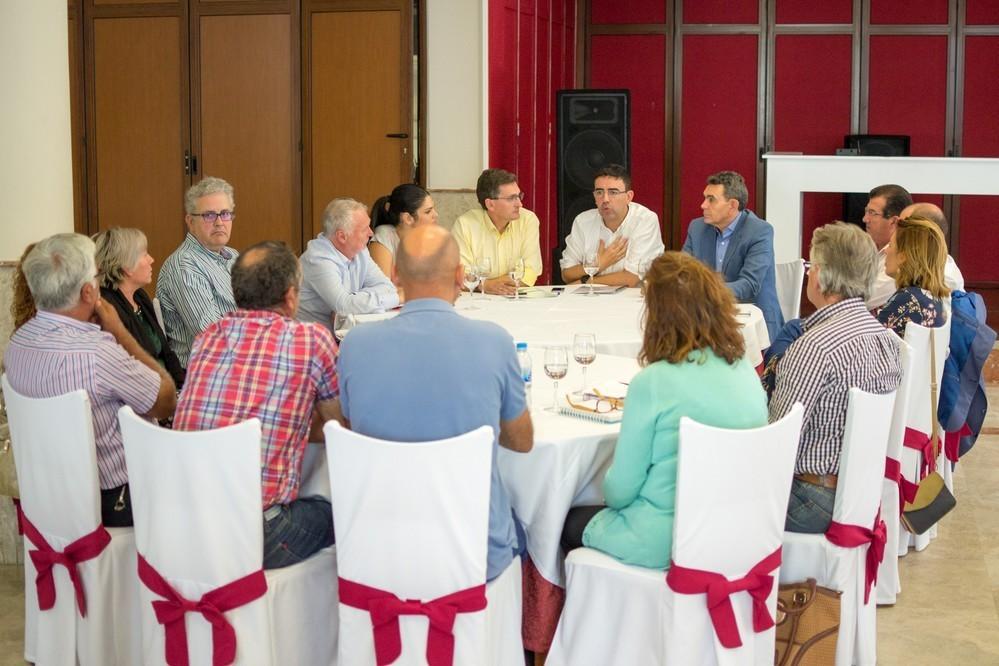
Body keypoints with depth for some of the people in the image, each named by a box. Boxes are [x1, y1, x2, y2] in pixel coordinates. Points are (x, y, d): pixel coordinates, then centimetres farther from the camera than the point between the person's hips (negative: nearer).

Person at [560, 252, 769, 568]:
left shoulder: (652, 383, -22)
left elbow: (619, 491, -13)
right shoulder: (746, 371, -3)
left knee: (570, 522, 22)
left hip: (661, 543, -6)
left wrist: (612, 492, 9)